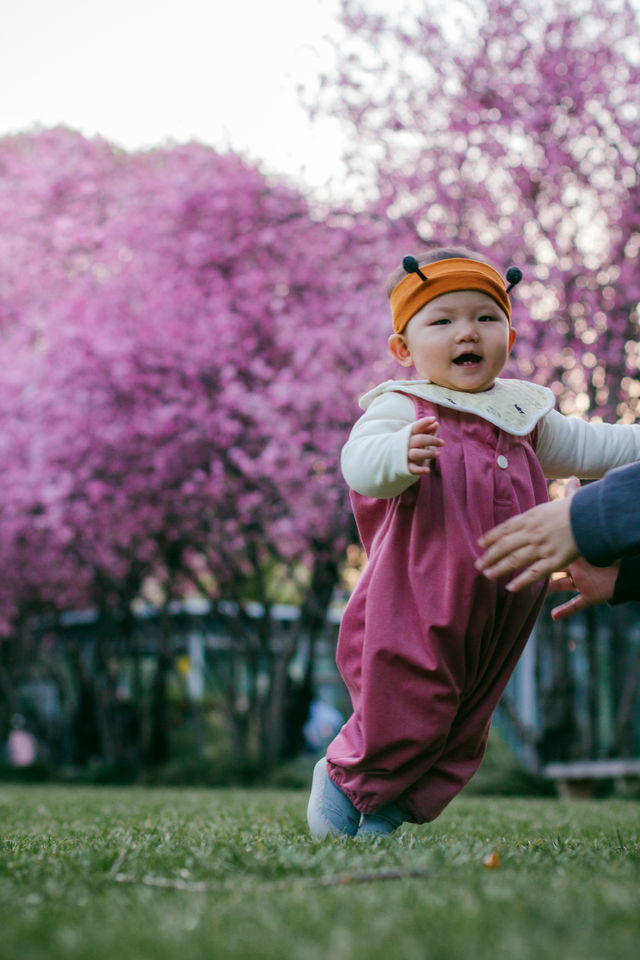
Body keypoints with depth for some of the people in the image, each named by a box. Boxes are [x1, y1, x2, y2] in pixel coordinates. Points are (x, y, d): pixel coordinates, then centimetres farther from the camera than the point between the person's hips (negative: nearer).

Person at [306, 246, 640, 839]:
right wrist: (401, 453, -51)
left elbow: (581, 448, 26)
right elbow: (359, 462, -30)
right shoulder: (401, 408, -11)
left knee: (465, 730, 13)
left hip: (496, 625, 7)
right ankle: (341, 777, 25)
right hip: (415, 615, -7)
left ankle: (390, 812, 30)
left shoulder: (521, 414, 12)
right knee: (402, 713, -4)